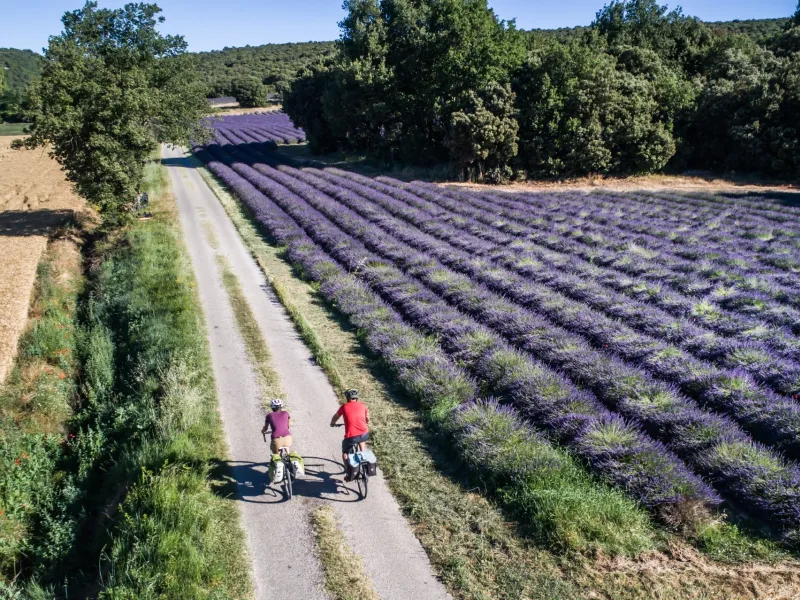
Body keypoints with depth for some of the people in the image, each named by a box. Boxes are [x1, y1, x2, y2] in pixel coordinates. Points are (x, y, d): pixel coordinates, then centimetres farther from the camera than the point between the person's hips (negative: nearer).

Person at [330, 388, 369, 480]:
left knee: (345, 453, 23)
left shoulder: (344, 407, 9)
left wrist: (332, 423, 49)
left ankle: (349, 475, 19)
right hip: (364, 434, 2)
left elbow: (336, 417, 28)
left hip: (351, 437, -2)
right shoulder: (363, 405, 13)